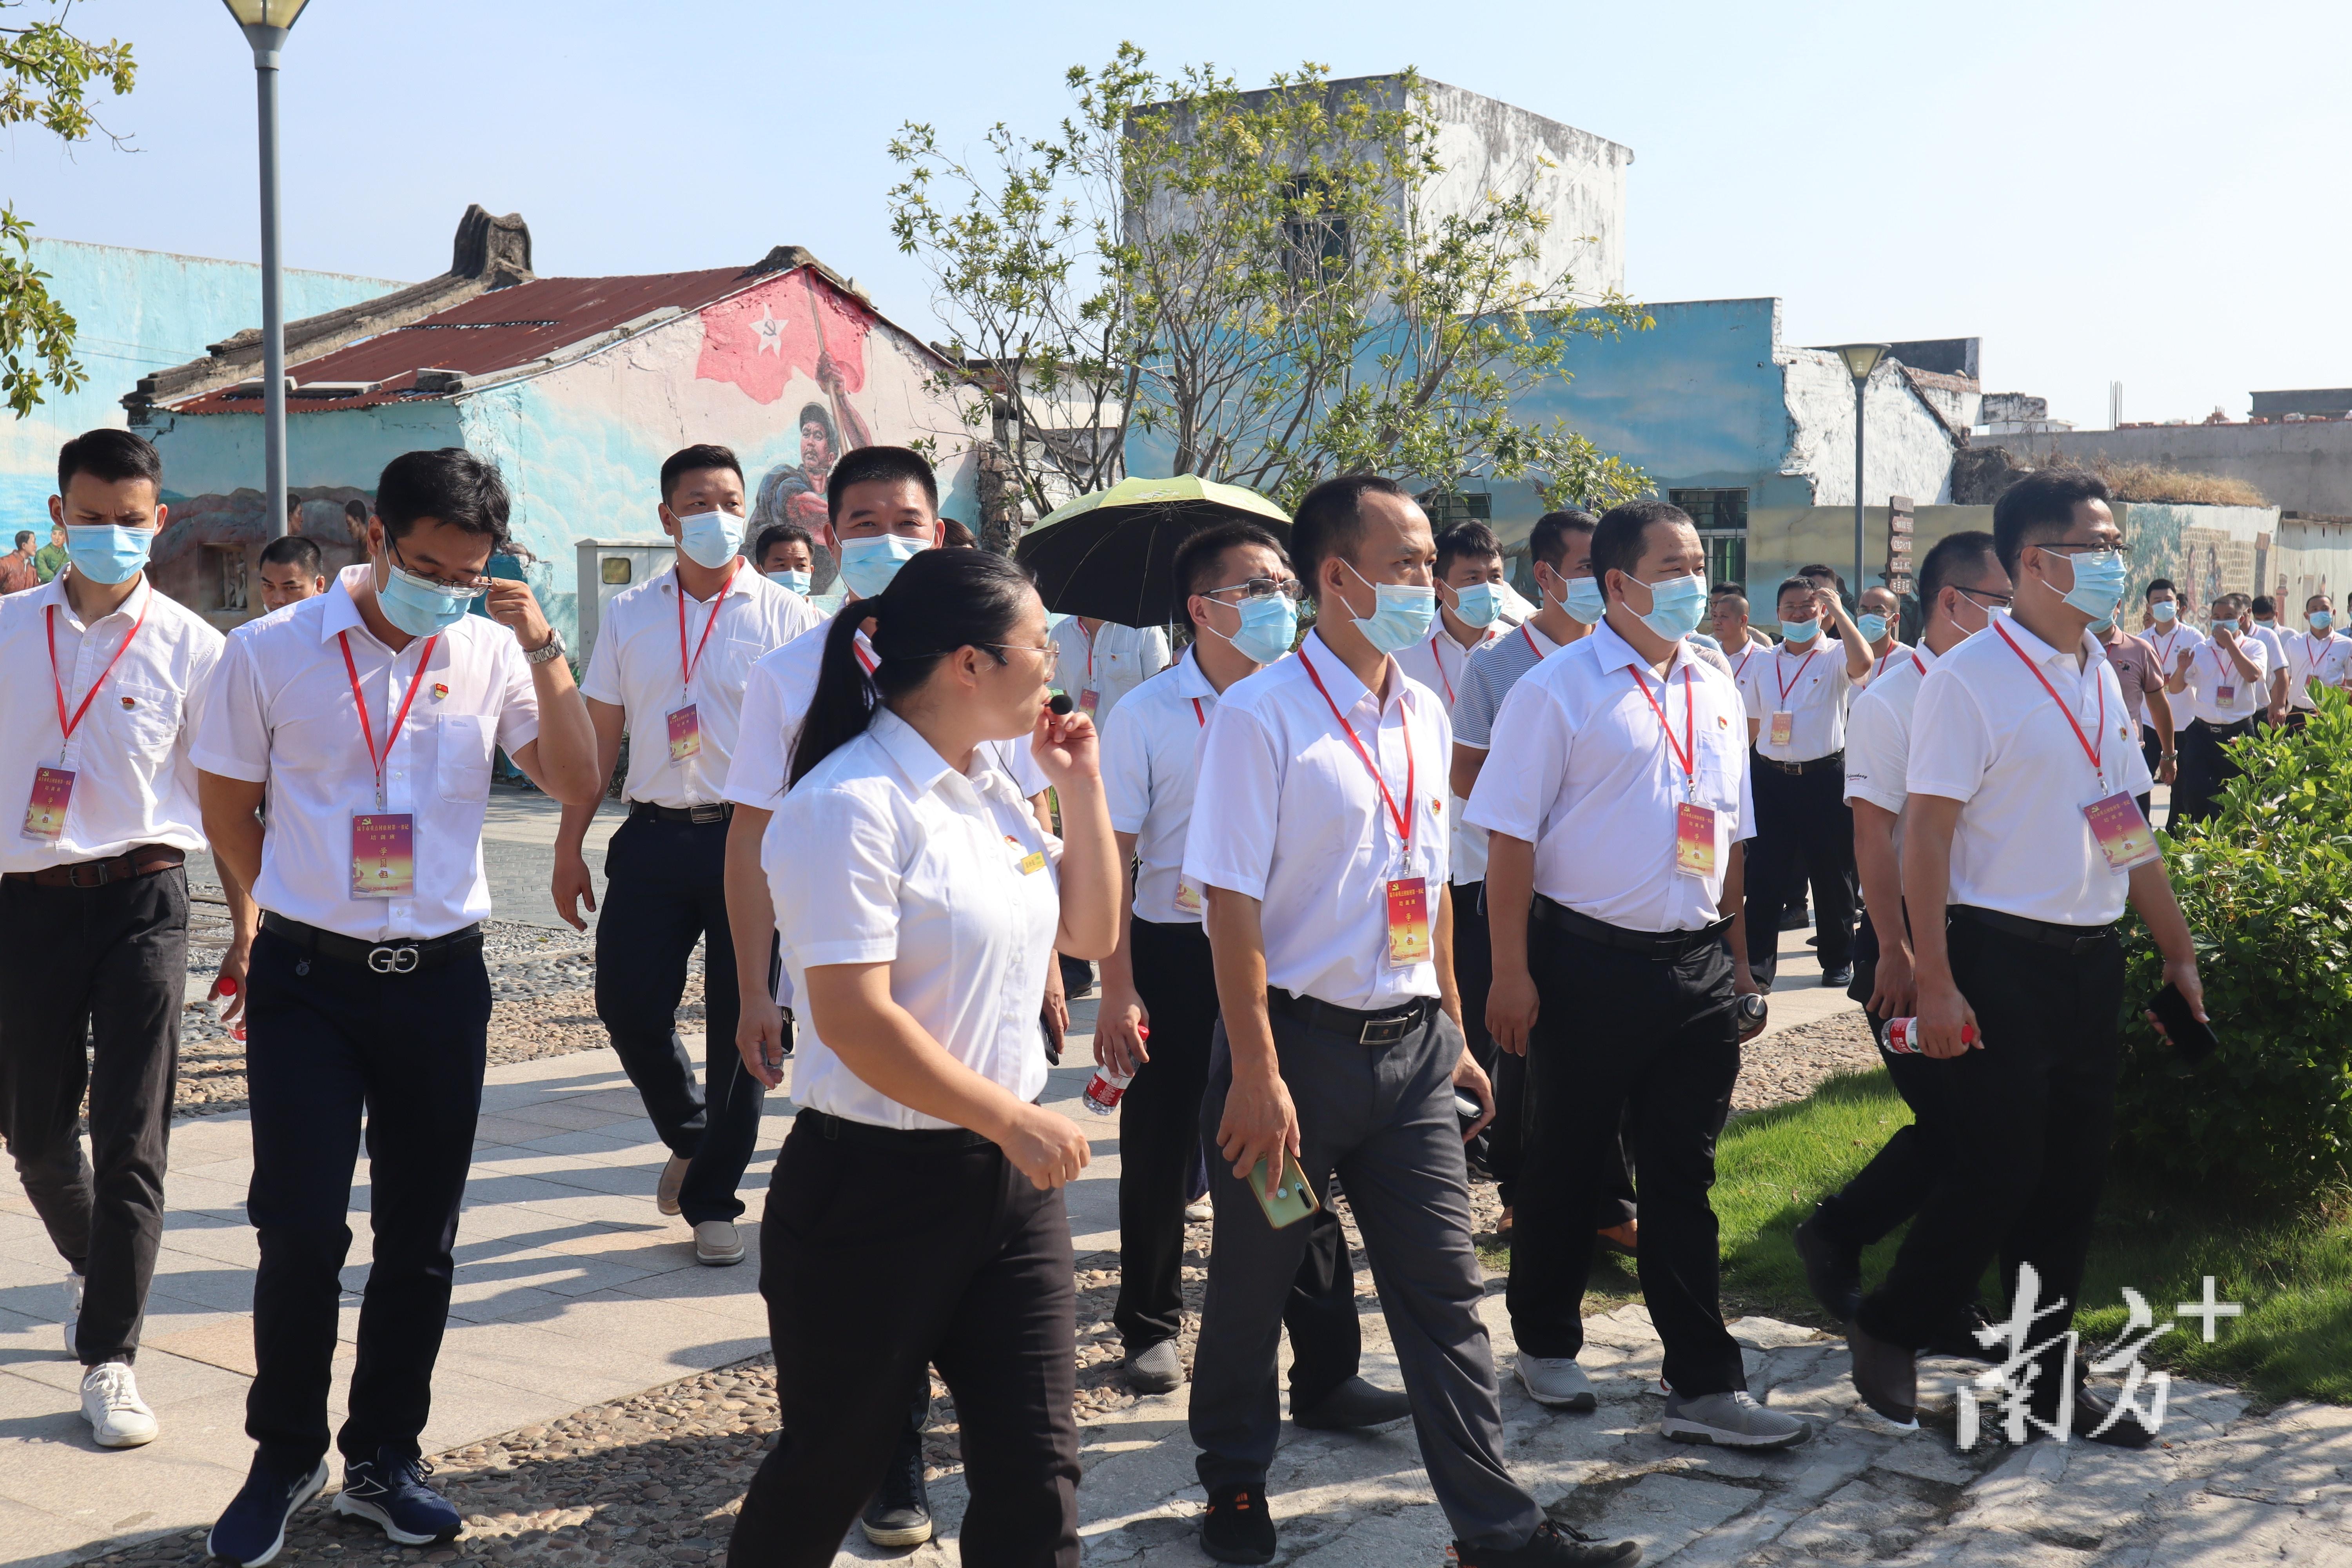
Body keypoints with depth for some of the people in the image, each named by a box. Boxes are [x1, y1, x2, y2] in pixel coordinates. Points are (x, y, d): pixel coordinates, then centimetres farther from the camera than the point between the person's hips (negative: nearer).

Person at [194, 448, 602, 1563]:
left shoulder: (492, 654, 0)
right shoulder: (271, 653, -3)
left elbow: (578, 784, -8)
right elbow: (227, 807, 7)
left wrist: (542, 646, -14)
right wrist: (308, 910, 8)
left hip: (441, 977, 2)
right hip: (307, 980, -2)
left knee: (421, 1239, 9)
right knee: (301, 1231, -4)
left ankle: (381, 1460, 25)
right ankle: (284, 1462, 17)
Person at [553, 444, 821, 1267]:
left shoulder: (786, 616, 1)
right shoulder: (628, 614, 10)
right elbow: (598, 737, 13)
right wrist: (568, 846, 10)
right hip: (654, 836, 2)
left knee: (740, 1025, 1)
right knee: (626, 1003, -3)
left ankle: (714, 1199, 16)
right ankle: (689, 1133, 27)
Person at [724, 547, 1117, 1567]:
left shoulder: (993, 788, 9)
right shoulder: (851, 805, -18)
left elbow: (1090, 933, 17)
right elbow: (855, 1020, -23)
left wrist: (1082, 788, 6)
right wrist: (1014, 1118, -18)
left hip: (1009, 1178, 7)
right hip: (875, 1186, -7)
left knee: (1036, 1474, 6)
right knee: (829, 1470, 12)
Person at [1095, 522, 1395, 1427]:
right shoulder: (1147, 716, -5)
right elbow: (1111, 861, -5)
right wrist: (1117, 993, -10)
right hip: (1176, 954, -1)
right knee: (1162, 1155, 12)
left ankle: (1326, 1371, 5)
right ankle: (1150, 1324, 35)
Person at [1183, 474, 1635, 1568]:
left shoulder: (1425, 716, 9)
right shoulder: (1262, 716, -13)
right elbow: (1232, 903, -15)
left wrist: (1452, 1033, 17)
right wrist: (1257, 1074, -18)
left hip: (1410, 1040, 6)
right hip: (1299, 1040, -5)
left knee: (1444, 1288, 7)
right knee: (1252, 1282, 11)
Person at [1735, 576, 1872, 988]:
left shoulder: (1835, 658, -1)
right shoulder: (1761, 663, 11)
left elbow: (1862, 663, -25)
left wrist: (1838, 611, -17)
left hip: (1824, 778, -3)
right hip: (1771, 778, 3)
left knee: (1831, 873, 6)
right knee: (1764, 872, -1)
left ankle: (1838, 961, 19)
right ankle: (1757, 962, 1)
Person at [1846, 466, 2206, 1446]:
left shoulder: (2101, 679, 12)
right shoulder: (1969, 679, -12)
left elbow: (2129, 829, 17)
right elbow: (1925, 833, -15)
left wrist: (2177, 949, 16)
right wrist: (1934, 983, -19)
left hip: (2091, 958, 8)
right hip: (2000, 959, -7)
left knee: (2074, 1178, 12)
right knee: (1998, 1171, -6)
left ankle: (2050, 1385, 25)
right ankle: (1890, 1332, 17)